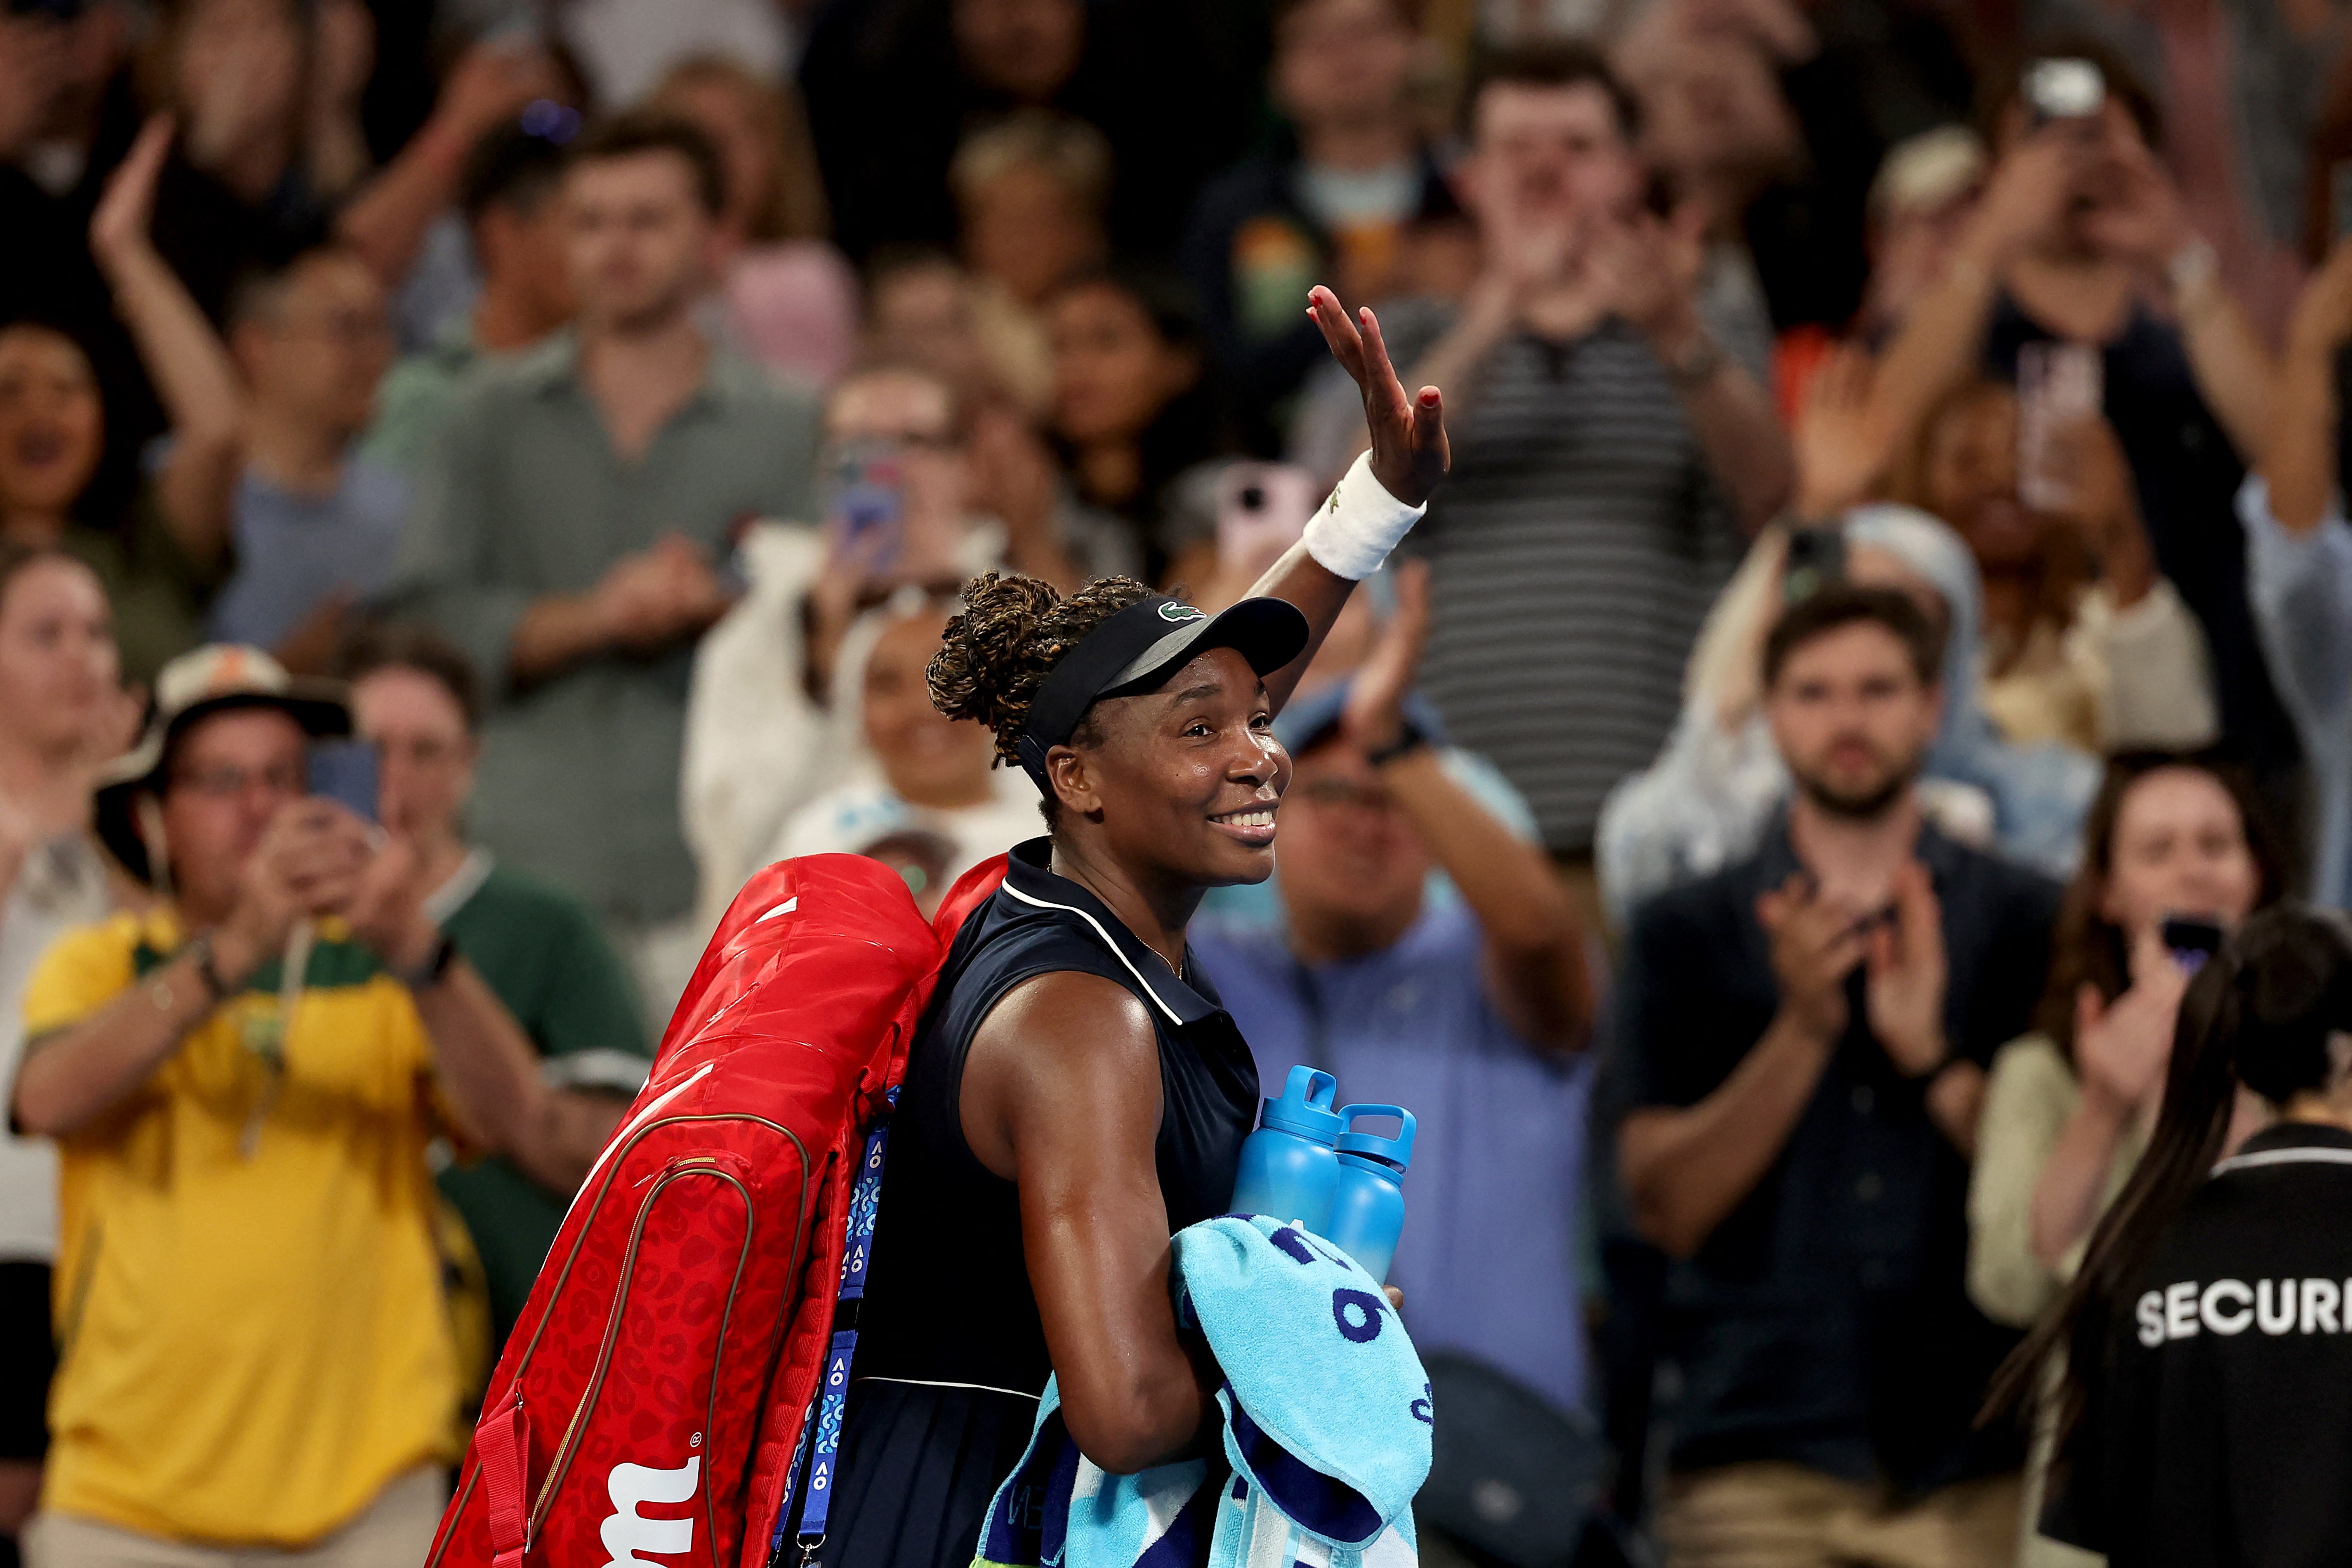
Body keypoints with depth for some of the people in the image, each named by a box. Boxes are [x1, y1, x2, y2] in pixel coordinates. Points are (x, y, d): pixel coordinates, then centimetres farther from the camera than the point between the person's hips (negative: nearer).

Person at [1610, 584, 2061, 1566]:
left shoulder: (2025, 925, 11)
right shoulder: (1686, 937, 11)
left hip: (1980, 1462, 0)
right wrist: (1801, 1031, -9)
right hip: (1761, 1465, 0)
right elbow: (1667, 1205, 2)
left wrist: (1930, 1053, -9)